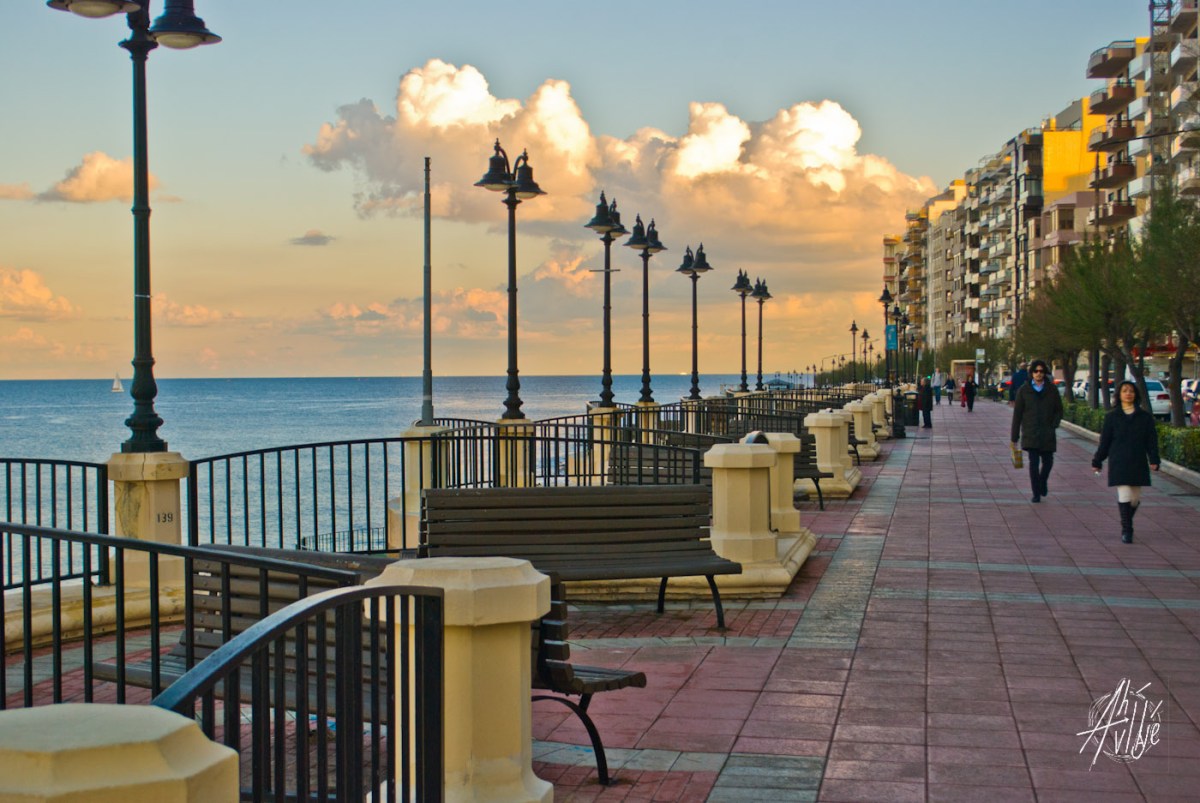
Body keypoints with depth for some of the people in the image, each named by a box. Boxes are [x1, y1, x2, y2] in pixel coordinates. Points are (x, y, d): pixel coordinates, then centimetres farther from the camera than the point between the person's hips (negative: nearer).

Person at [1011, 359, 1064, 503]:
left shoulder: (1052, 390, 5)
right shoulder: (1024, 390, 1)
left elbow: (1059, 410, 12)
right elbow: (1017, 414, 2)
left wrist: (1054, 425, -4)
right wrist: (1014, 436, 1)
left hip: (1047, 435, 2)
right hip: (1030, 434, -2)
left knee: (1048, 461, 8)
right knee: (1033, 463, -7)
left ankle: (1043, 482, 38)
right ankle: (1036, 494, 0)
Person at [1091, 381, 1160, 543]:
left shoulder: (1145, 417, 6)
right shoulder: (1112, 417, 3)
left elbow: (1151, 440, 4)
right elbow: (1104, 441, 5)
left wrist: (1154, 460, -7)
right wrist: (1097, 461, 5)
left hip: (1138, 463, 2)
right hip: (1118, 463, -2)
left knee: (1135, 498, 8)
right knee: (1124, 495, -13)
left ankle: (1126, 524, 32)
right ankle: (1126, 530, -6)